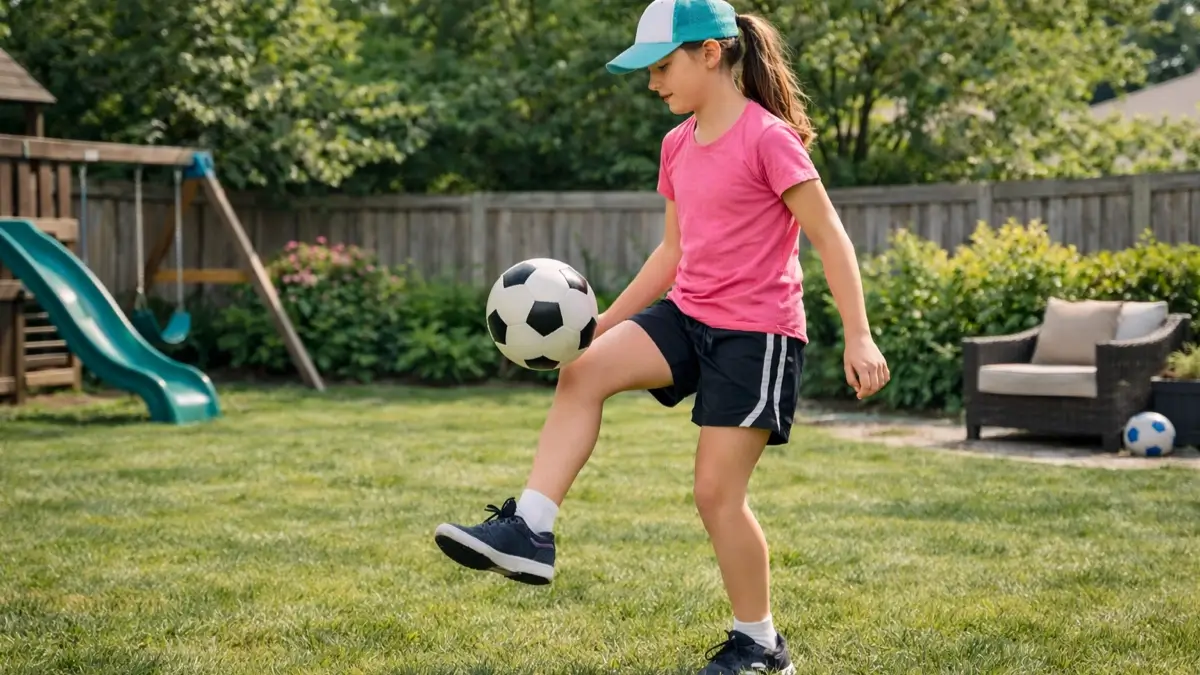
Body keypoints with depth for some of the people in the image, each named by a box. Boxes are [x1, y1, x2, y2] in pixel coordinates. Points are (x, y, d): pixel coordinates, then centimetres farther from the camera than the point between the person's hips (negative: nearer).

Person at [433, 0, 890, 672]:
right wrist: (605, 321, 13)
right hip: (689, 315, 7)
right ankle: (530, 531, -17)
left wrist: (859, 338, -19)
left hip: (757, 333, -7)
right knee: (582, 372, -16)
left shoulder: (767, 138, -15)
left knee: (718, 491, -4)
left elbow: (830, 238, -14)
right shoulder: (678, 145, 9)